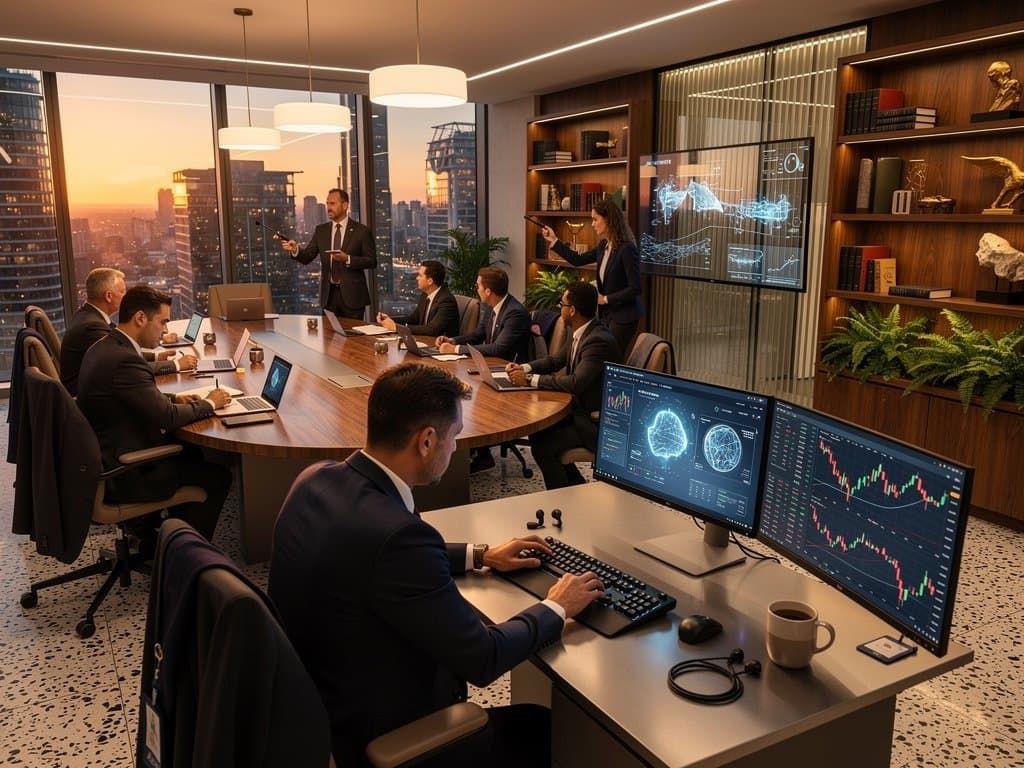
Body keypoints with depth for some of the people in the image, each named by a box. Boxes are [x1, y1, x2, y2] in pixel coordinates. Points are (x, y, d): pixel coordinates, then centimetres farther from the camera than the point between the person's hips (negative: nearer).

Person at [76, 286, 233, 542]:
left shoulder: (103, 347, 4)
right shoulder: (124, 360, -26)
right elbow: (166, 417, -25)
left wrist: (173, 398, 5)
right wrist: (209, 404, -9)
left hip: (101, 458, 10)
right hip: (124, 476, -10)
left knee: (192, 452, 23)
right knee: (218, 475, 0)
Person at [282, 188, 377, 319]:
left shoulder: (361, 231, -2)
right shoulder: (321, 230, 10)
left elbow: (372, 261, -5)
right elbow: (307, 257, 5)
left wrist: (347, 259, -19)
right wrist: (295, 250, -16)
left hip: (352, 295, -3)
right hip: (329, 294, 3)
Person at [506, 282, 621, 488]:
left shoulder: (599, 341, -25)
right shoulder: (582, 334, 5)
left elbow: (576, 382, -32)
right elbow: (555, 360, 17)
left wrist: (530, 379, -23)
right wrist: (524, 368, 0)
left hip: (597, 422, -10)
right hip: (580, 409, 10)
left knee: (542, 447, -16)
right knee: (537, 431, 10)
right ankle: (577, 486, 21)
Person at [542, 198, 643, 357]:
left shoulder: (627, 249, -20)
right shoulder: (604, 246, 5)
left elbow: (635, 289, -21)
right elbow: (578, 260, 16)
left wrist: (605, 299, -15)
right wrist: (554, 241, 15)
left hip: (624, 316, -8)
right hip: (607, 313, 8)